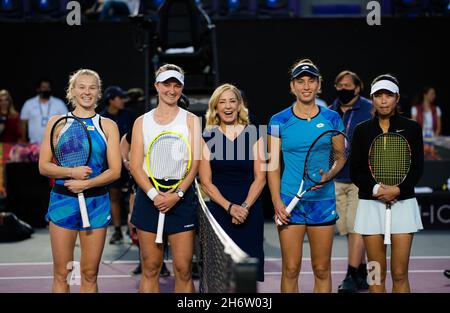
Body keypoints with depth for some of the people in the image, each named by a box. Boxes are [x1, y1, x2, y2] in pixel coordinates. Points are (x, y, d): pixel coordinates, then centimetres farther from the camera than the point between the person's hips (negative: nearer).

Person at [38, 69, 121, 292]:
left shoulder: (108, 126, 5)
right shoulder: (57, 123, 5)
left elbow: (115, 171, -1)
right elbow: (43, 166, 1)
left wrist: (86, 183, -15)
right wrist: (71, 172, -16)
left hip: (96, 201, 1)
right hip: (63, 199, 0)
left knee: (90, 275, 5)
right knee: (61, 274, 1)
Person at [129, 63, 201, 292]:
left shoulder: (190, 120, 7)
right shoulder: (142, 122, 10)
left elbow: (195, 162, -1)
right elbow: (135, 165, 3)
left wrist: (177, 194, -15)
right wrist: (154, 195, -13)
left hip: (182, 197, -1)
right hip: (149, 197, 1)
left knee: (183, 269, -4)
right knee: (150, 269, 3)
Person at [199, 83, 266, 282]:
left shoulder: (253, 134, 5)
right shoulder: (207, 137, 5)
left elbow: (260, 177, 2)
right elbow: (205, 181, 0)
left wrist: (245, 206, -11)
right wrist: (229, 207, -11)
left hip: (251, 211, 0)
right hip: (219, 210, 0)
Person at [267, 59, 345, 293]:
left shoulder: (332, 119, 5)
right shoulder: (279, 121, 2)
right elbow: (273, 165, 2)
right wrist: (277, 201, -9)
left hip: (323, 201, 1)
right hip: (290, 202, -1)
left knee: (322, 269, 6)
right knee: (290, 269, 0)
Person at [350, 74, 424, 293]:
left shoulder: (411, 128, 4)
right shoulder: (362, 130, 6)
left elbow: (417, 168, 0)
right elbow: (355, 171, 2)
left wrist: (397, 189, -15)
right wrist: (376, 189, -14)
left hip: (402, 203, -1)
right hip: (371, 205, 1)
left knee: (400, 274, -3)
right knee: (377, 275, 2)